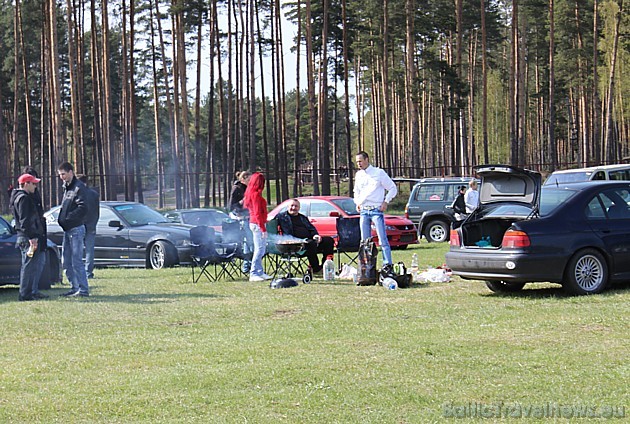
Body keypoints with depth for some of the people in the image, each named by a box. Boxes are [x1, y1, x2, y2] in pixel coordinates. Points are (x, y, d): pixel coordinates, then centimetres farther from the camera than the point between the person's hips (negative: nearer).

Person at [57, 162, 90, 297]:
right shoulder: (66, 188, 18)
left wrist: (67, 218, -20)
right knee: (67, 263, 10)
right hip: (67, 229, 9)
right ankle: (75, 288, 16)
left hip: (76, 229, -9)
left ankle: (83, 290, -7)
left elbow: (82, 208, -19)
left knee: (77, 261, -10)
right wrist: (61, 219, 6)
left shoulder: (79, 187, -10)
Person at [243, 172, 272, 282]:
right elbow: (258, 213, -19)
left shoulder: (251, 193, 15)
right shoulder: (256, 194, -15)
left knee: (259, 249, 15)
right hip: (258, 224, -10)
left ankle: (260, 273, 20)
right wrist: (263, 228, -18)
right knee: (260, 249, -8)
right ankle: (253, 274, -8)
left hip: (254, 223, 10)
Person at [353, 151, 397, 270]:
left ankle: (387, 263, -11)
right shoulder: (358, 175, 14)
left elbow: (393, 188, 2)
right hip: (363, 211, 5)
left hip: (376, 210, -5)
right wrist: (357, 203, 12)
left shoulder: (379, 173, -2)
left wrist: (386, 202, -5)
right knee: (365, 240, 5)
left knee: (382, 239, -11)